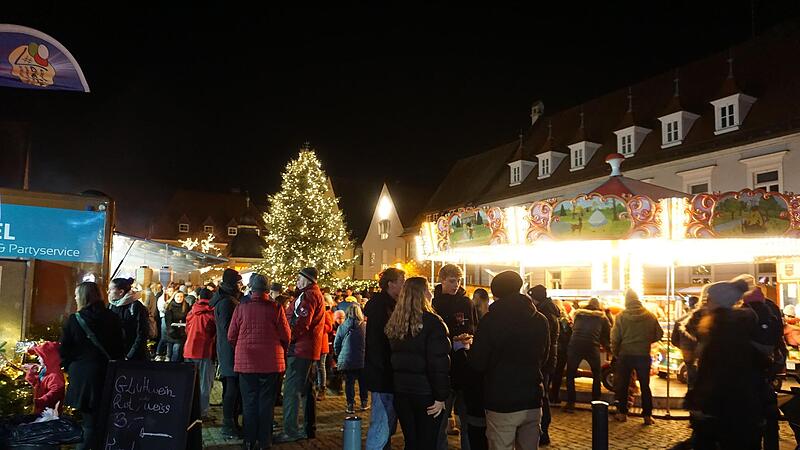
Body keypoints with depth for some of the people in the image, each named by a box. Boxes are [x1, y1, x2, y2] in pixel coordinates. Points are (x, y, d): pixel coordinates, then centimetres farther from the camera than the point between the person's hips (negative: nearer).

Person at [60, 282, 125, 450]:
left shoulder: (73, 320, -8)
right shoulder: (112, 318, -4)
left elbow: (64, 350, -4)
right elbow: (120, 347, 1)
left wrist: (69, 367, 12)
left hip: (81, 374, -1)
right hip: (106, 373, 1)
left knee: (89, 419, 10)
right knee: (102, 419, 9)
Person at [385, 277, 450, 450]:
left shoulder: (395, 323, 5)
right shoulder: (432, 322, -14)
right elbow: (439, 364, -17)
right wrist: (440, 396, -12)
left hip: (401, 391, 6)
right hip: (425, 393, -6)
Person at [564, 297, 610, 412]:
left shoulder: (578, 313, 18)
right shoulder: (602, 317, 15)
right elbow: (608, 333, 16)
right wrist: (606, 344, 32)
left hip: (575, 345, 0)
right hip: (592, 347, 0)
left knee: (570, 374, 9)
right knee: (596, 375, 20)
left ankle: (570, 403, 3)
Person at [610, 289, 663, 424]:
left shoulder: (621, 316, -8)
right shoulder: (650, 316, -3)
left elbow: (615, 337, -7)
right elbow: (659, 334, 3)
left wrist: (615, 353, 7)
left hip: (625, 354, -1)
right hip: (643, 355, 1)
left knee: (622, 384, 10)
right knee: (645, 385, 11)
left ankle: (622, 413, 14)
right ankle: (647, 415, 11)